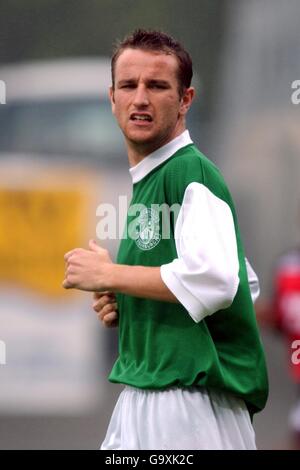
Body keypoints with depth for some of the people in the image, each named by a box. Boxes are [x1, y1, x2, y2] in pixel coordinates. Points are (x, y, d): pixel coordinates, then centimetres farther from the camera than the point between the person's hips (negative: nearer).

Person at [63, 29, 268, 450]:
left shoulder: (191, 171, -11)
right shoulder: (145, 181, 19)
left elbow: (214, 280, -26)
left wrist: (107, 275, -13)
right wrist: (123, 305, 10)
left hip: (195, 399, -9)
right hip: (141, 395, 9)